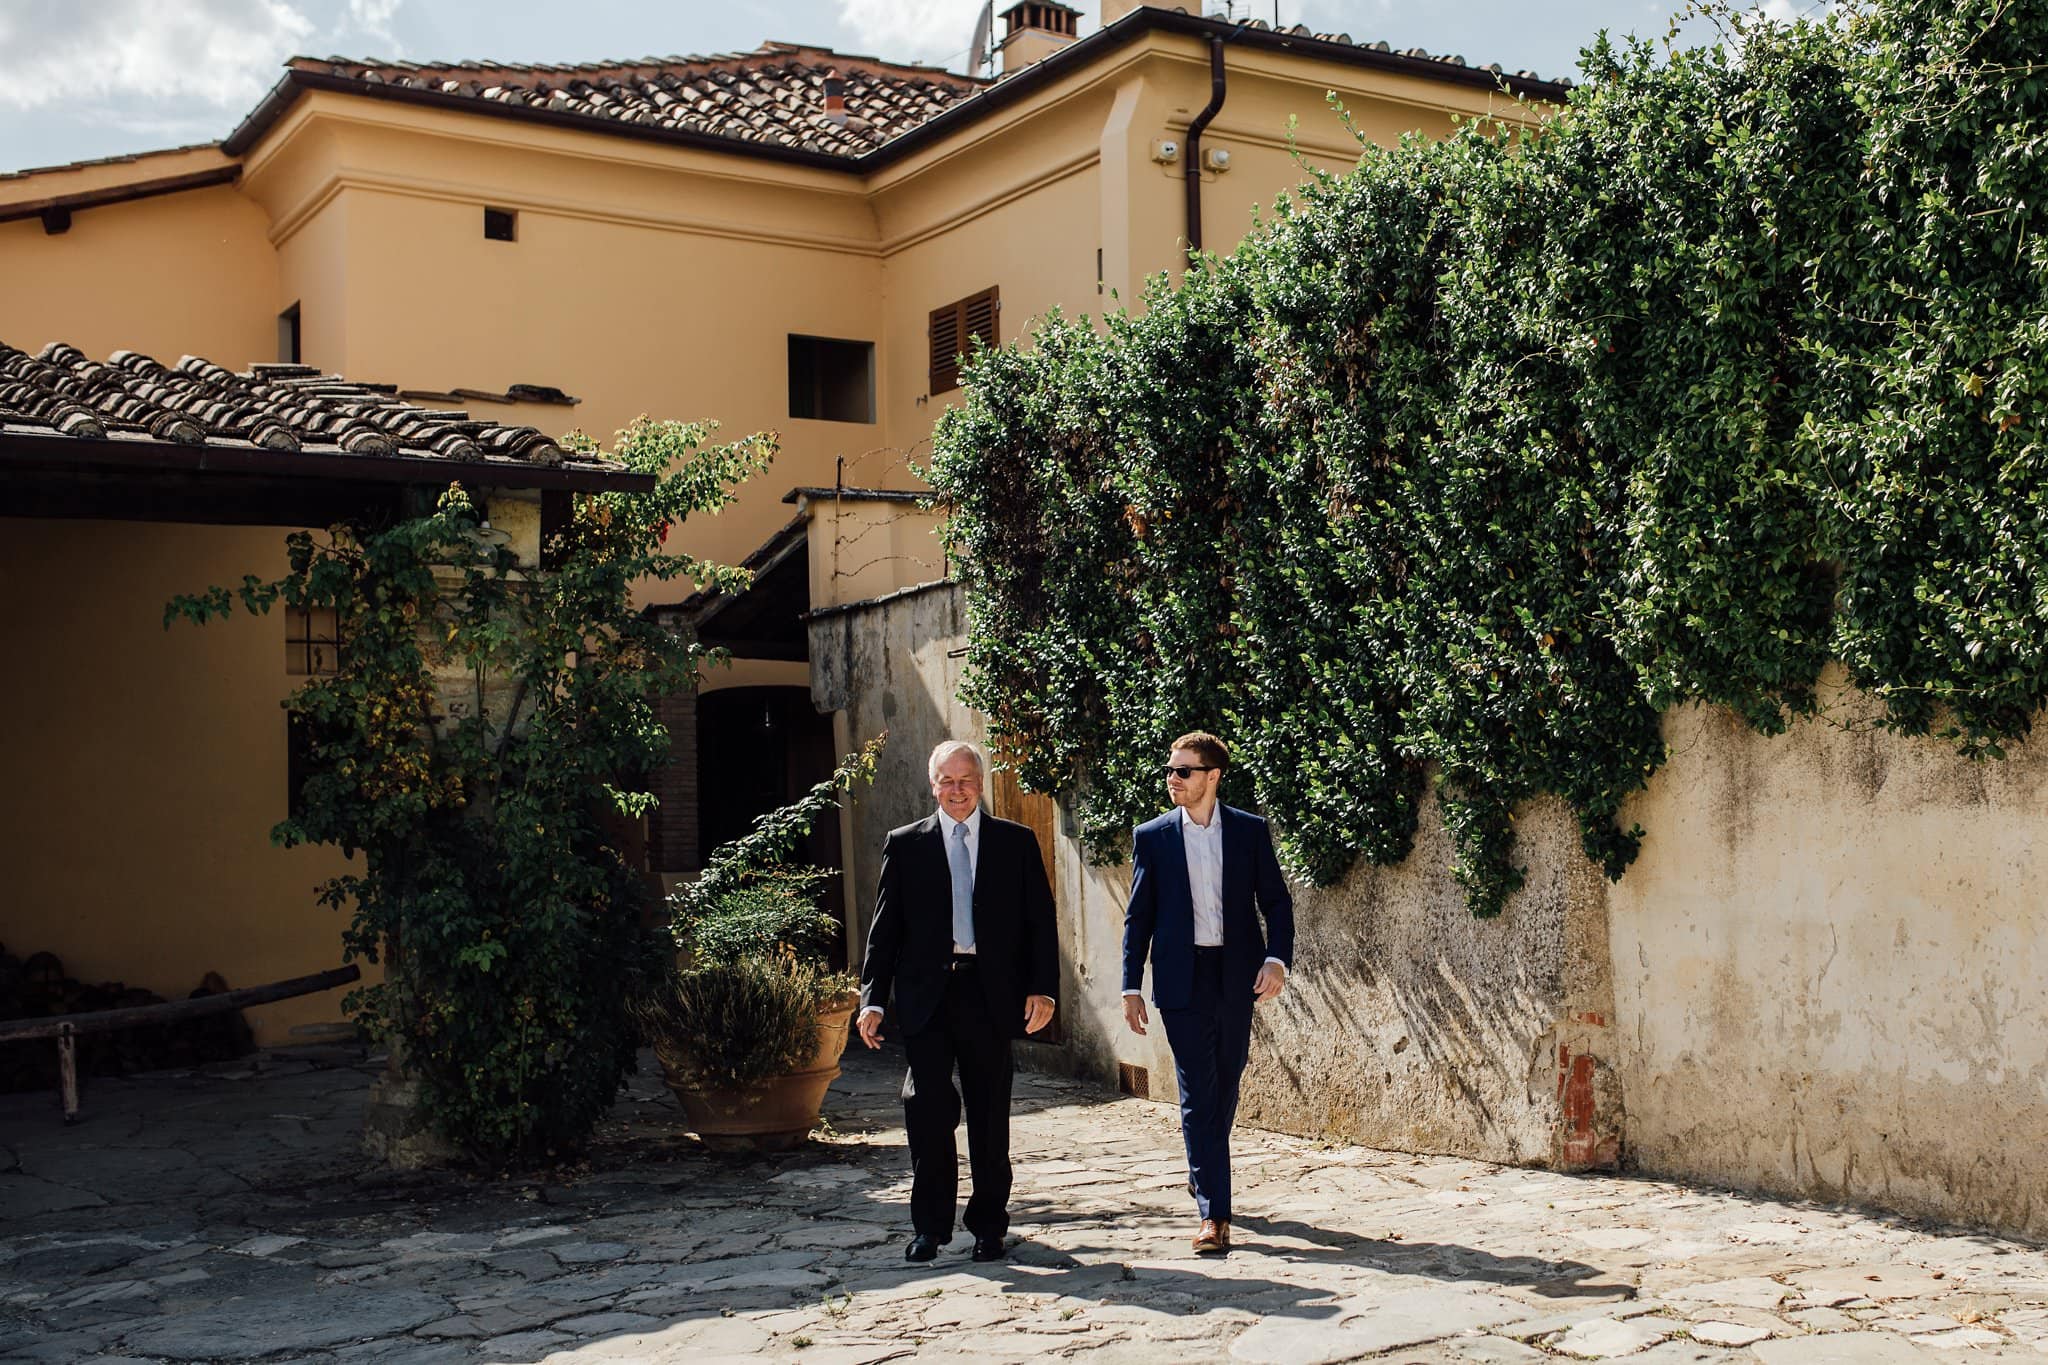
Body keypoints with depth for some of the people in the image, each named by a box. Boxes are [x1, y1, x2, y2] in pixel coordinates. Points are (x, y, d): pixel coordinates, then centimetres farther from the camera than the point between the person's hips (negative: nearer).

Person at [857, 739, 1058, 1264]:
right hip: (927, 994, 0)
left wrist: (1043, 988, -5)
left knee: (989, 1113, 6)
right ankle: (930, 1226, 9)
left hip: (990, 992, 0)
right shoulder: (905, 845, 8)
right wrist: (873, 999, 1)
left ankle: (989, 1225, 19)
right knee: (927, 1107, -6)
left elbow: (1040, 920, 6)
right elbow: (885, 928, 8)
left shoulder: (1017, 842, 8)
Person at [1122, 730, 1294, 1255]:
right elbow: (1138, 917, 4)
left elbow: (1276, 900, 5)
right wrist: (1131, 988, 0)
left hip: (1237, 975, 2)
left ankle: (1202, 1171, 39)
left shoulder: (1250, 830, 2)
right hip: (1183, 978, -2)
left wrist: (1277, 959, -11)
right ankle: (1214, 1213, -3)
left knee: (1225, 1085, 14)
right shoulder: (1152, 837, 1)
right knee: (1199, 1093, -4)